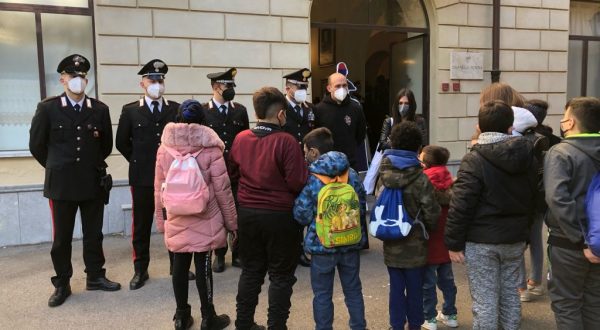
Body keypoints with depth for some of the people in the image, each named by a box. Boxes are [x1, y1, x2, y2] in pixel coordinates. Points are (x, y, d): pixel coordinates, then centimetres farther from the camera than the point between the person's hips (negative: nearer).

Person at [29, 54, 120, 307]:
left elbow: (106, 144, 13)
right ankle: (62, 284, 21)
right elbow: (36, 145, 4)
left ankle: (95, 276, 27)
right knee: (61, 238, 8)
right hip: (61, 184, -2)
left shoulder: (100, 109, 1)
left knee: (94, 234, 12)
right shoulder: (47, 108, -4)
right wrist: (57, 168, 11)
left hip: (93, 183, 2)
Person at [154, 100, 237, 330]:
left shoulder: (164, 148, -1)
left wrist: (161, 220, 16)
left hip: (176, 221, 3)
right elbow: (222, 190, -7)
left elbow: (159, 189, 5)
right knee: (203, 266, 5)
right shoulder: (210, 149, -9)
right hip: (204, 220, -3)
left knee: (180, 266, 12)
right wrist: (231, 221, 2)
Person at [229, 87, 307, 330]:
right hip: (280, 215, -5)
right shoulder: (286, 141, -18)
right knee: (280, 275, 10)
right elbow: (297, 182, -18)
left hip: (247, 213, 5)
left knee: (251, 271, 19)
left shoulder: (240, 138, -1)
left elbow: (232, 173, 12)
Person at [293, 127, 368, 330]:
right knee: (353, 290, 18)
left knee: (322, 294, 10)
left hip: (322, 245, -4)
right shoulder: (351, 174, 0)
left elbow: (301, 216, -10)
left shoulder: (310, 179, -13)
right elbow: (362, 208, 6)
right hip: (351, 243, 4)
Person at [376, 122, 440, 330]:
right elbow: (432, 213, -15)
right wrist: (428, 229, 4)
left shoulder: (384, 173, -4)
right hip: (414, 244, -3)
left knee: (396, 286, 13)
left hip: (391, 242, 3)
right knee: (414, 287, 12)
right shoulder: (420, 179, -17)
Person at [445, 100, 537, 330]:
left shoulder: (474, 160, -15)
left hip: (482, 241, -6)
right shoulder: (527, 156, 4)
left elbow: (461, 206, -18)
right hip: (515, 239, 6)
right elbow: (532, 198, 13)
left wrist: (454, 242, -11)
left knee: (485, 300, 3)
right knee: (510, 293, 19)